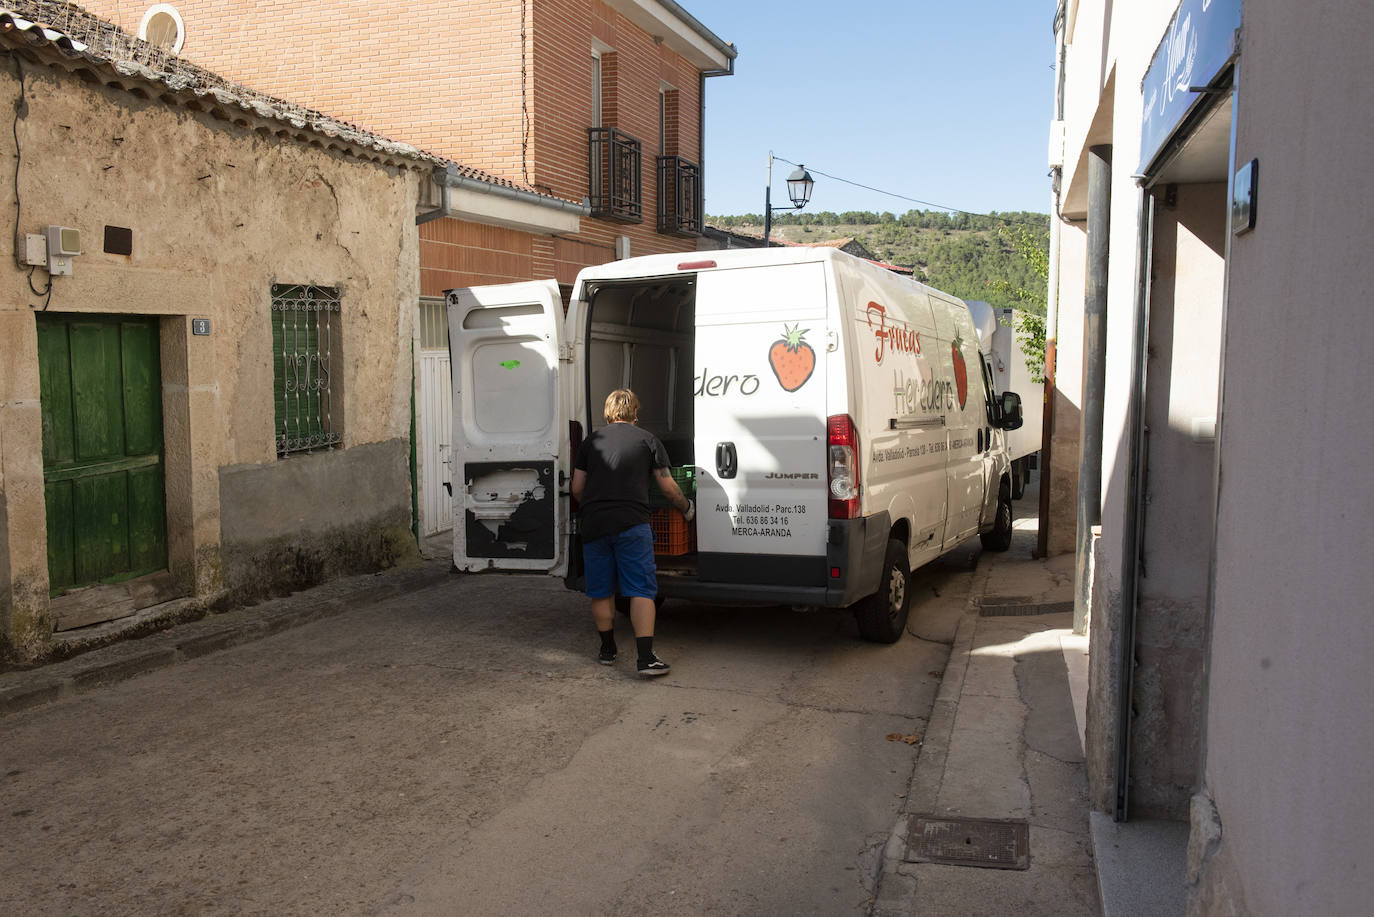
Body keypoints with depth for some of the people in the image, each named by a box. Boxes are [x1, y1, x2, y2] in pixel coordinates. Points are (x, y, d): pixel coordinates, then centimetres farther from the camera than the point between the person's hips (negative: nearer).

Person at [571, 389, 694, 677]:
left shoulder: (591, 441, 14)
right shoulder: (647, 440, 7)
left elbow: (577, 489, 14)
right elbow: (668, 488, 7)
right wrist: (687, 508, 25)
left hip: (594, 525, 3)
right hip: (631, 524, -3)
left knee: (600, 591, 14)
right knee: (641, 591, -2)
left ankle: (607, 650, 26)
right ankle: (646, 658, -9)